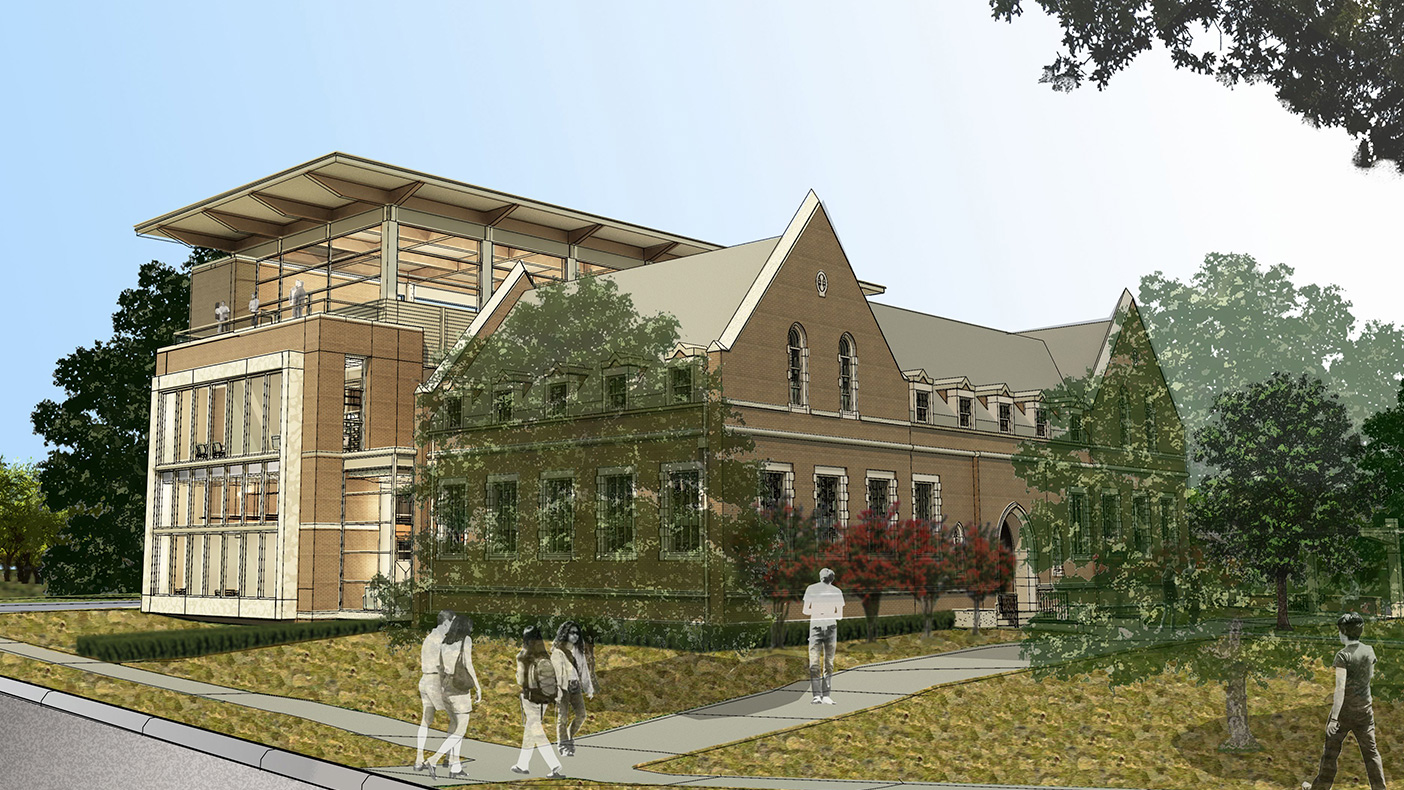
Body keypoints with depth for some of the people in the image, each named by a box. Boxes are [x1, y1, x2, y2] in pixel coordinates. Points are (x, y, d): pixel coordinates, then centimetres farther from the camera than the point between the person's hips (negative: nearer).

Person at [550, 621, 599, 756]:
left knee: (581, 715, -1)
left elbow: (584, 669, 18)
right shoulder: (558, 651, -5)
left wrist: (589, 687, 15)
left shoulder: (579, 651, 15)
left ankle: (569, 737, 21)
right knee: (563, 716, -4)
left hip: (576, 686, 6)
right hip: (563, 686, -6)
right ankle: (563, 746, 5)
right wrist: (558, 689, -19)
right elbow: (556, 670, -11)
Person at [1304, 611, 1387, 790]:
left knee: (1331, 751, 7)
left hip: (1345, 710, -5)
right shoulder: (1369, 651, 1)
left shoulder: (1343, 655, -19)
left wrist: (1334, 718, -28)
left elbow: (1340, 687, -26)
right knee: (1370, 750, 11)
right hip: (1365, 710, 5)